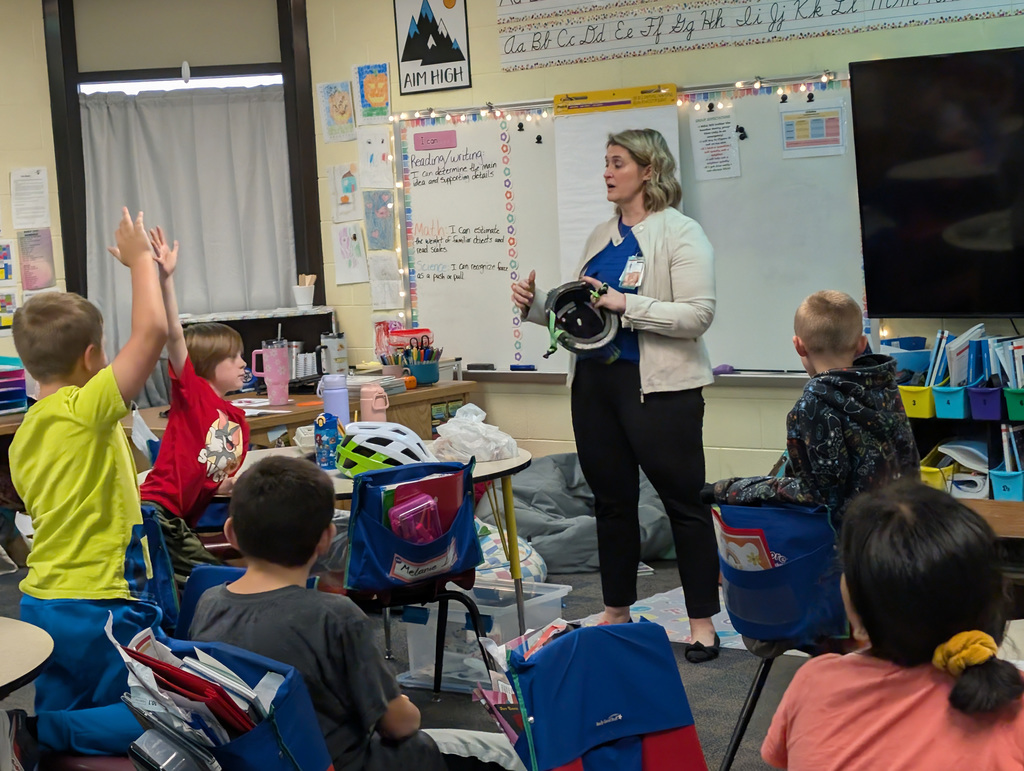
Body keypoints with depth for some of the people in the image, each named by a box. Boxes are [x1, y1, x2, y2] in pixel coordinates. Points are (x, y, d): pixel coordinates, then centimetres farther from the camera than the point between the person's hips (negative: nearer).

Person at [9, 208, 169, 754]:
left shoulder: (25, 434, 11)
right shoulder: (87, 410, -15)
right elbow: (151, 331, -23)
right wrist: (140, 258, -11)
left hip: (39, 605, 9)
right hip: (97, 608, -9)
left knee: (62, 720, 25)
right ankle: (45, 729, -11)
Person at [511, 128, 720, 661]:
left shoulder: (680, 233, -6)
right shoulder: (602, 237, 15)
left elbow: (698, 315, -16)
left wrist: (624, 303, -23)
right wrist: (538, 303, 3)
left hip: (658, 387, -7)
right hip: (595, 382, 7)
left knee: (683, 500, 0)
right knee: (612, 500, 15)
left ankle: (702, 622, 9)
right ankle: (616, 613, 28)